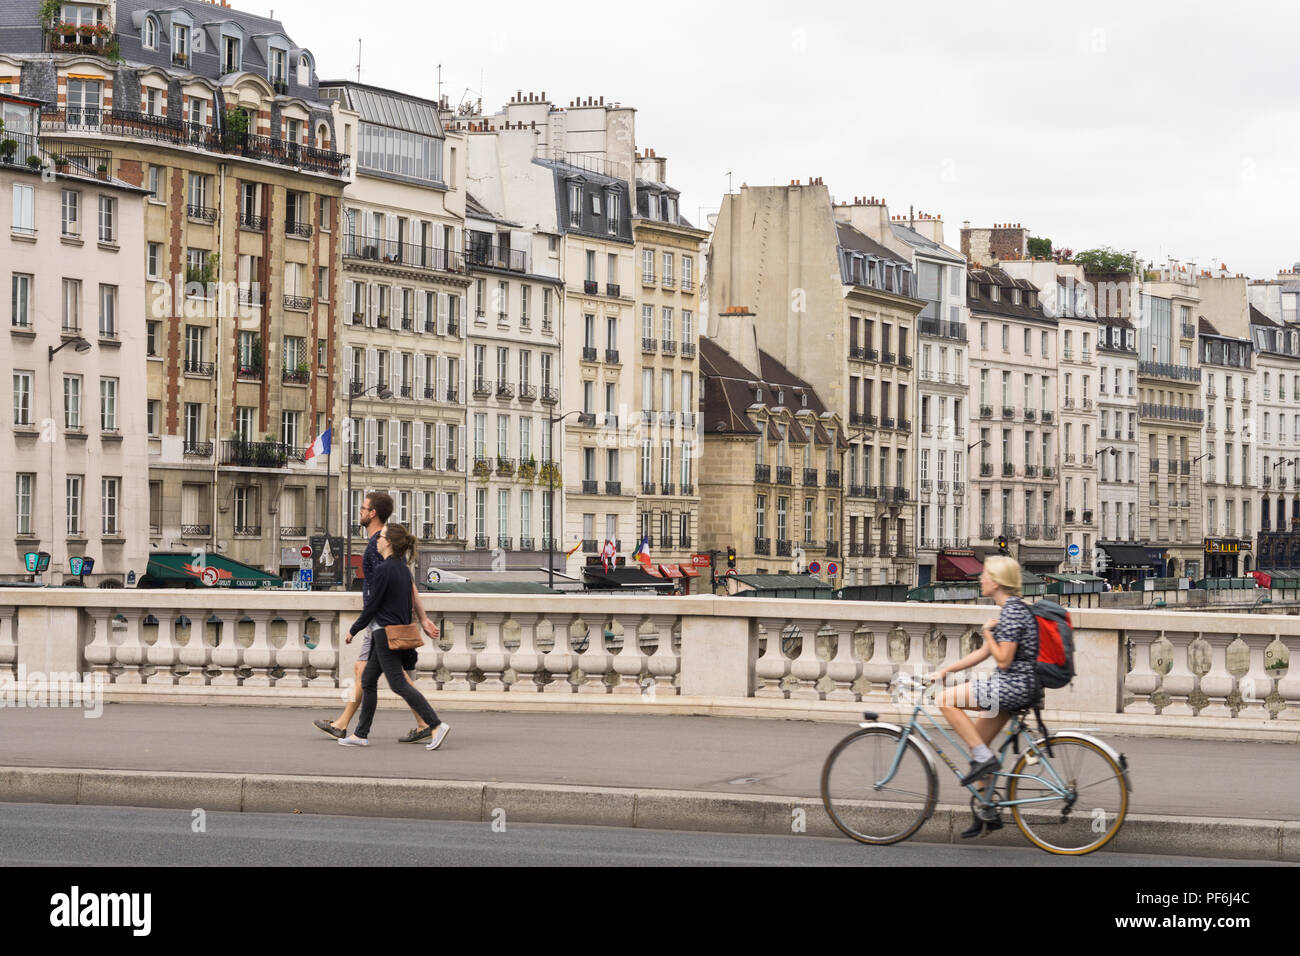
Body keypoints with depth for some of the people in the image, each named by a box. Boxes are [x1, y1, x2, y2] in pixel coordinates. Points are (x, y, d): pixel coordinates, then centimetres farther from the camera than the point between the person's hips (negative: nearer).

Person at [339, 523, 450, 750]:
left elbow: (372, 605, -13)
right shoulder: (403, 569, 9)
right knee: (368, 680, 14)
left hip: (385, 632, -9)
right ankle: (361, 734, 17)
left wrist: (354, 630, -4)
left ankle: (437, 725, -15)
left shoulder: (383, 569, -16)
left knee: (398, 684, -9)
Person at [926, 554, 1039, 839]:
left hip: (1014, 685, -10)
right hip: (1019, 687, 10)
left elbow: (1003, 660, -21)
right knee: (977, 745, 14)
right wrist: (946, 670, 17)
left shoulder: (1012, 612, -16)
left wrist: (987, 632, -8)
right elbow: (984, 653, 19)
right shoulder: (1011, 609, 16)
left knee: (947, 700, -14)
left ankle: (985, 759, -10)